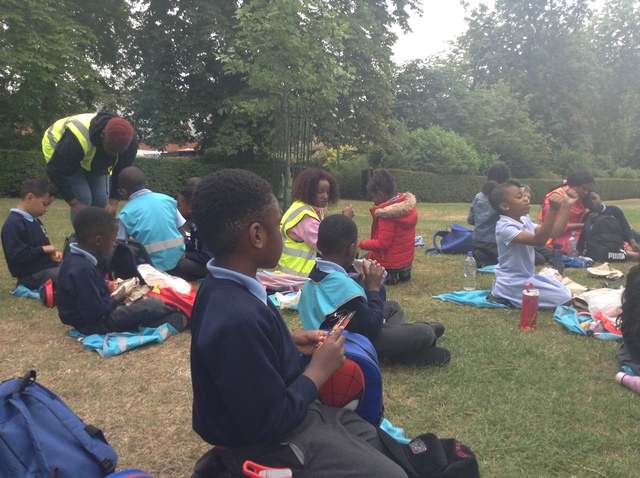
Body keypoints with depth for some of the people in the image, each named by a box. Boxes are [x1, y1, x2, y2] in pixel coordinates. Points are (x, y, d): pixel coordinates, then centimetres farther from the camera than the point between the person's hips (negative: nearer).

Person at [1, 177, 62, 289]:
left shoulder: (34, 220, 15)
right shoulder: (13, 224, -15)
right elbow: (15, 256, -24)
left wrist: (52, 253, 6)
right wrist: (43, 249, -18)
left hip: (47, 267, 10)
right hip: (32, 275, -10)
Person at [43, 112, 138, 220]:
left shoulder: (130, 141, -30)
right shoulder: (77, 139, -45)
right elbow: (56, 171, -34)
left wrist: (114, 201, -26)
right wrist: (74, 203, -35)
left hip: (95, 161, 5)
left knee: (102, 202, -6)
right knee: (83, 200, -19)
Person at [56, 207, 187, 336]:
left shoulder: (75, 258, 2)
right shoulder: (84, 269, -29)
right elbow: (94, 312, -28)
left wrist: (107, 285, 5)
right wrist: (116, 299, -12)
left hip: (85, 319, 11)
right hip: (95, 323, -11)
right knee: (154, 305, -11)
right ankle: (179, 319, 12)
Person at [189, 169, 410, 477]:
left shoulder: (222, 289, -4)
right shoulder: (239, 319, -36)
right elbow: (270, 422, -29)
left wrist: (289, 342, 2)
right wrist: (319, 369, -17)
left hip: (279, 415, 9)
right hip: (268, 443, -9)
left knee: (385, 446, 18)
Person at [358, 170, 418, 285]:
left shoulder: (386, 214, -26)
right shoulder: (409, 205, -2)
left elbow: (382, 244, -25)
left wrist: (360, 244, -16)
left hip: (389, 264, -8)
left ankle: (388, 275, -1)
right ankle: (402, 272, 14)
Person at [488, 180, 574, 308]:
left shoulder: (525, 221, 5)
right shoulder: (505, 227, -24)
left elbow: (555, 231, 1)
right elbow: (538, 240, -35)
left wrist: (567, 206, -8)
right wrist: (553, 211, -44)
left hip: (527, 277, 9)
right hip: (512, 283, -9)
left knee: (565, 292, 21)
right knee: (564, 298, -9)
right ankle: (505, 297, -6)